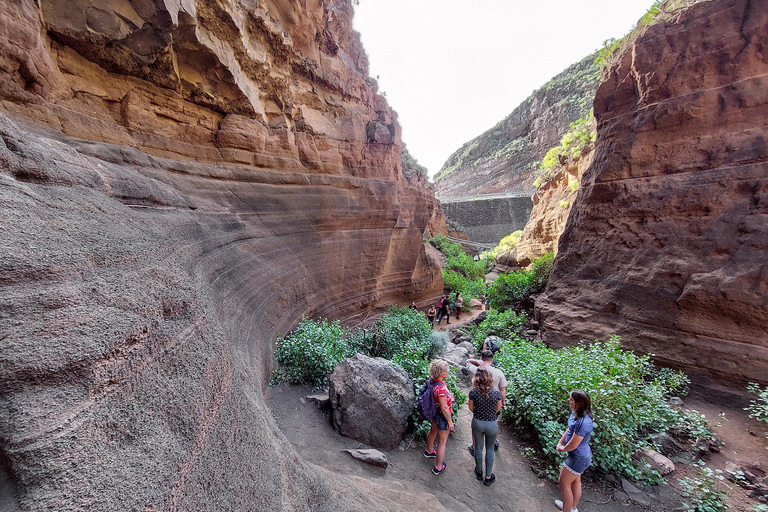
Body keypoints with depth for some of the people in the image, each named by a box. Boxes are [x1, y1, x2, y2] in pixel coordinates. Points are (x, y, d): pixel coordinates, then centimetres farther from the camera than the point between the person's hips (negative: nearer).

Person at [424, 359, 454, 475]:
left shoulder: (433, 380, -12)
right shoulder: (440, 388, -39)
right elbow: (444, 408, -29)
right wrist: (450, 422, -17)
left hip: (435, 412, 9)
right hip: (442, 416, -9)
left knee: (433, 431, 32)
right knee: (442, 442, 12)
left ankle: (429, 451, 58)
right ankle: (438, 467, 30)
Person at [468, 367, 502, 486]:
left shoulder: (473, 392, -22)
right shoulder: (496, 393, -23)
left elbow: (471, 408, -5)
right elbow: (498, 409, -5)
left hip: (477, 423, 1)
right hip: (492, 424, 0)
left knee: (478, 448, 22)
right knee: (490, 449, 22)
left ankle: (479, 472, 44)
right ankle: (488, 477, 34)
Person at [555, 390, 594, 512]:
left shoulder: (583, 423, -37)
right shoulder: (576, 413, -9)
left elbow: (572, 445, -27)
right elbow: (569, 429, 7)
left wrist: (563, 449, -7)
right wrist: (560, 443, -2)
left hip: (578, 458, -9)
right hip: (580, 455, 9)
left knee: (563, 484, 10)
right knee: (575, 481, 27)